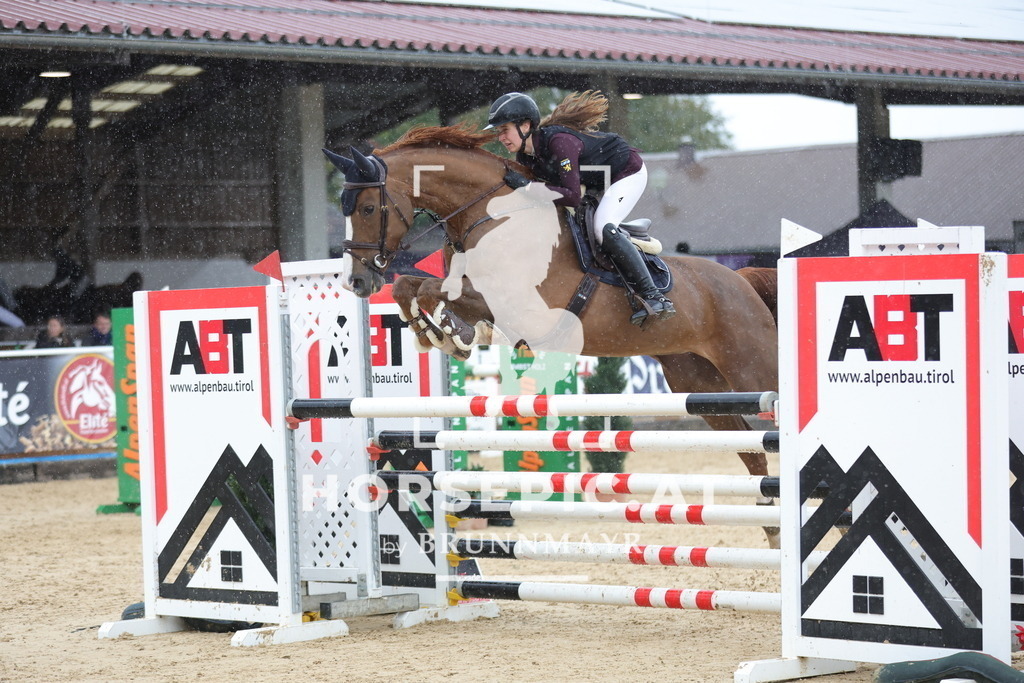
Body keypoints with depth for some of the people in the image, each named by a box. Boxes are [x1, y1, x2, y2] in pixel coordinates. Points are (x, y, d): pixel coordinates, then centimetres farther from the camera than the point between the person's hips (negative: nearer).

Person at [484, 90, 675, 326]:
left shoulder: (559, 141, -35)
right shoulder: (524, 156, -8)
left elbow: (573, 197, -38)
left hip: (628, 172, -10)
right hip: (597, 182, 10)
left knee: (603, 229, -27)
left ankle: (653, 296, -24)